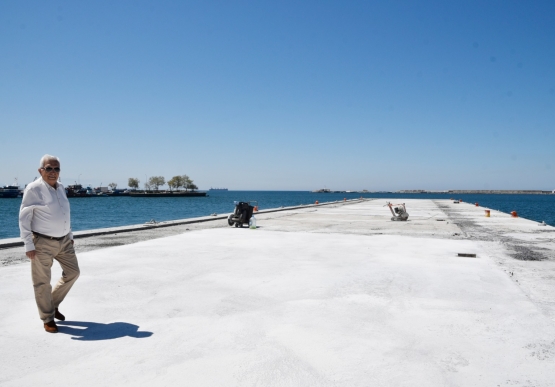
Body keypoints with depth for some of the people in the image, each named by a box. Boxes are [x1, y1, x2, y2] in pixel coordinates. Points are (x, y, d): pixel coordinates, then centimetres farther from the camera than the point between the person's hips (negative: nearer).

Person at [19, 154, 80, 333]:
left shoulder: (60, 187, 8)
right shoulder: (33, 189, -13)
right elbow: (24, 218, -14)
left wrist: (70, 235, 18)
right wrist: (28, 244, -18)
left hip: (64, 240, 7)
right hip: (42, 243, -7)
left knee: (72, 273, 13)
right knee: (42, 282, 5)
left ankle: (53, 304, 32)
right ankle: (48, 318, 20)